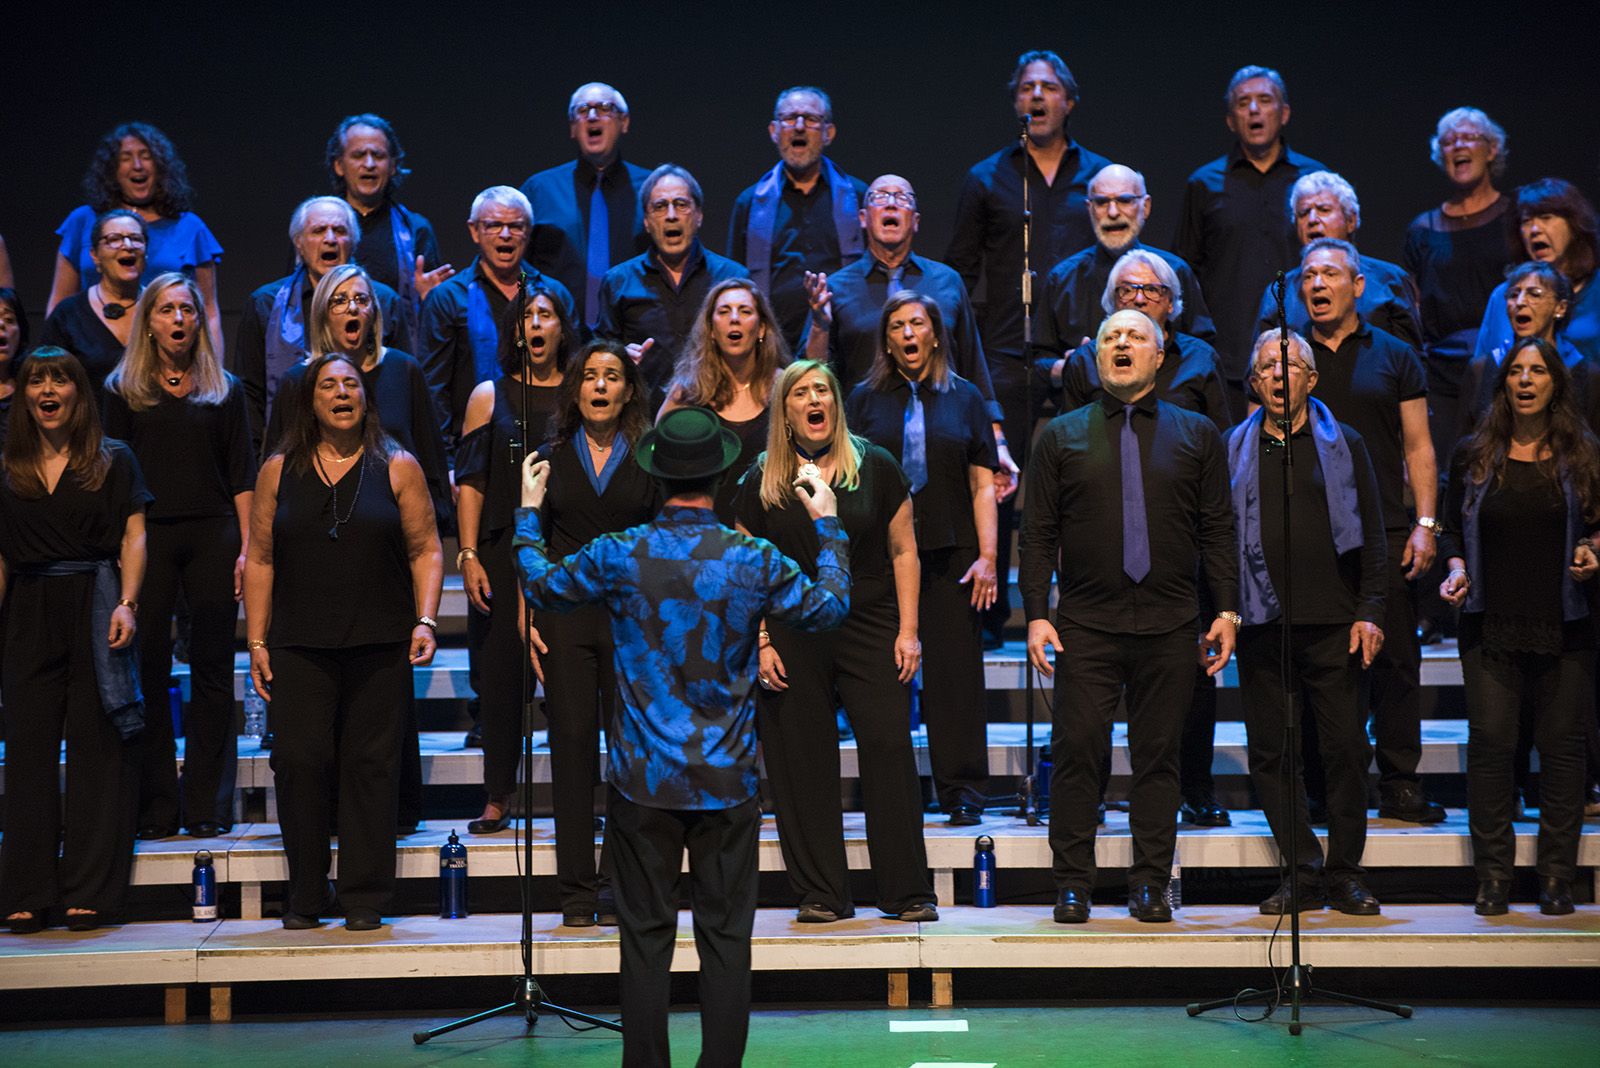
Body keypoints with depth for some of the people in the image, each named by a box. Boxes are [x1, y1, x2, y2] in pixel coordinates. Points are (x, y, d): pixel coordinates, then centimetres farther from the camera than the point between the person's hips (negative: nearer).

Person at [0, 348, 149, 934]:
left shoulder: (114, 460, 6)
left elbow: (134, 535, 0)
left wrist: (127, 603, -13)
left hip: (95, 606, -3)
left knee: (98, 744, -3)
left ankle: (90, 892, 1)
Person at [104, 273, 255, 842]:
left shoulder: (224, 390, 11)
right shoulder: (124, 390, 8)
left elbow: (242, 475, 8)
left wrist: (247, 548, -1)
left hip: (212, 537, 1)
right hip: (146, 536, -1)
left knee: (212, 671, 1)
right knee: (149, 671, -1)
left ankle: (206, 806, 7)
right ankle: (156, 806, 6)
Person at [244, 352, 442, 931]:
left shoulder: (397, 467, 7)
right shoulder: (279, 471, 10)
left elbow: (426, 549, 5)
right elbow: (260, 559, 9)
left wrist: (424, 621, -7)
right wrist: (256, 640, 3)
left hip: (379, 645, -1)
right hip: (299, 645, 1)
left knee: (371, 765, -1)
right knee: (299, 763, -3)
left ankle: (364, 897, 7)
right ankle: (305, 897, 8)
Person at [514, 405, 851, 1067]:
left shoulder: (618, 556, -8)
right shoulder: (755, 561, -7)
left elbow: (541, 589, 10)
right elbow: (829, 608, 10)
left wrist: (528, 513, 25)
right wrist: (828, 527, 23)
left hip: (643, 781, 0)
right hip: (727, 782, 0)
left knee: (646, 937, 7)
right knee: (726, 938, 6)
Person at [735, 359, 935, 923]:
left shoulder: (876, 467, 4)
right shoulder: (761, 481, 6)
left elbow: (903, 552, 6)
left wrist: (907, 632, 0)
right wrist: (759, 644, -2)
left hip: (870, 628, -1)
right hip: (792, 637, 1)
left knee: (890, 749, -6)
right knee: (802, 762, 2)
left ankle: (907, 892, 4)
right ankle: (821, 894, 12)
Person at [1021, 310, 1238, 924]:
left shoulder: (1197, 435, 11)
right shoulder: (1062, 436, 10)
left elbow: (1218, 529, 9)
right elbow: (1037, 534, 6)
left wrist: (1227, 611, 1)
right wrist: (1036, 614, -3)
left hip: (1169, 626, 1)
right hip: (1086, 625, -1)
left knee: (1158, 757, 4)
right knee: (1076, 752, -4)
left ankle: (1150, 886, 12)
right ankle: (1072, 885, 5)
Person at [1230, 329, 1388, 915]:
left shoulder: (1344, 445, 9)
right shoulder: (1234, 450, 10)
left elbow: (1371, 536, 8)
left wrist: (1369, 612, -1)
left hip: (1332, 623, -1)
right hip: (1262, 624, 1)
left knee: (1345, 750, -2)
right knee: (1270, 754, 1)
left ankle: (1344, 872, 11)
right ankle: (1304, 873, 11)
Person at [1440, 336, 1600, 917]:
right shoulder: (1473, 455, 8)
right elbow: (1454, 527, 15)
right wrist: (1457, 569, -3)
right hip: (1492, 624, 0)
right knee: (1490, 744, -4)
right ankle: (1493, 876, 4)